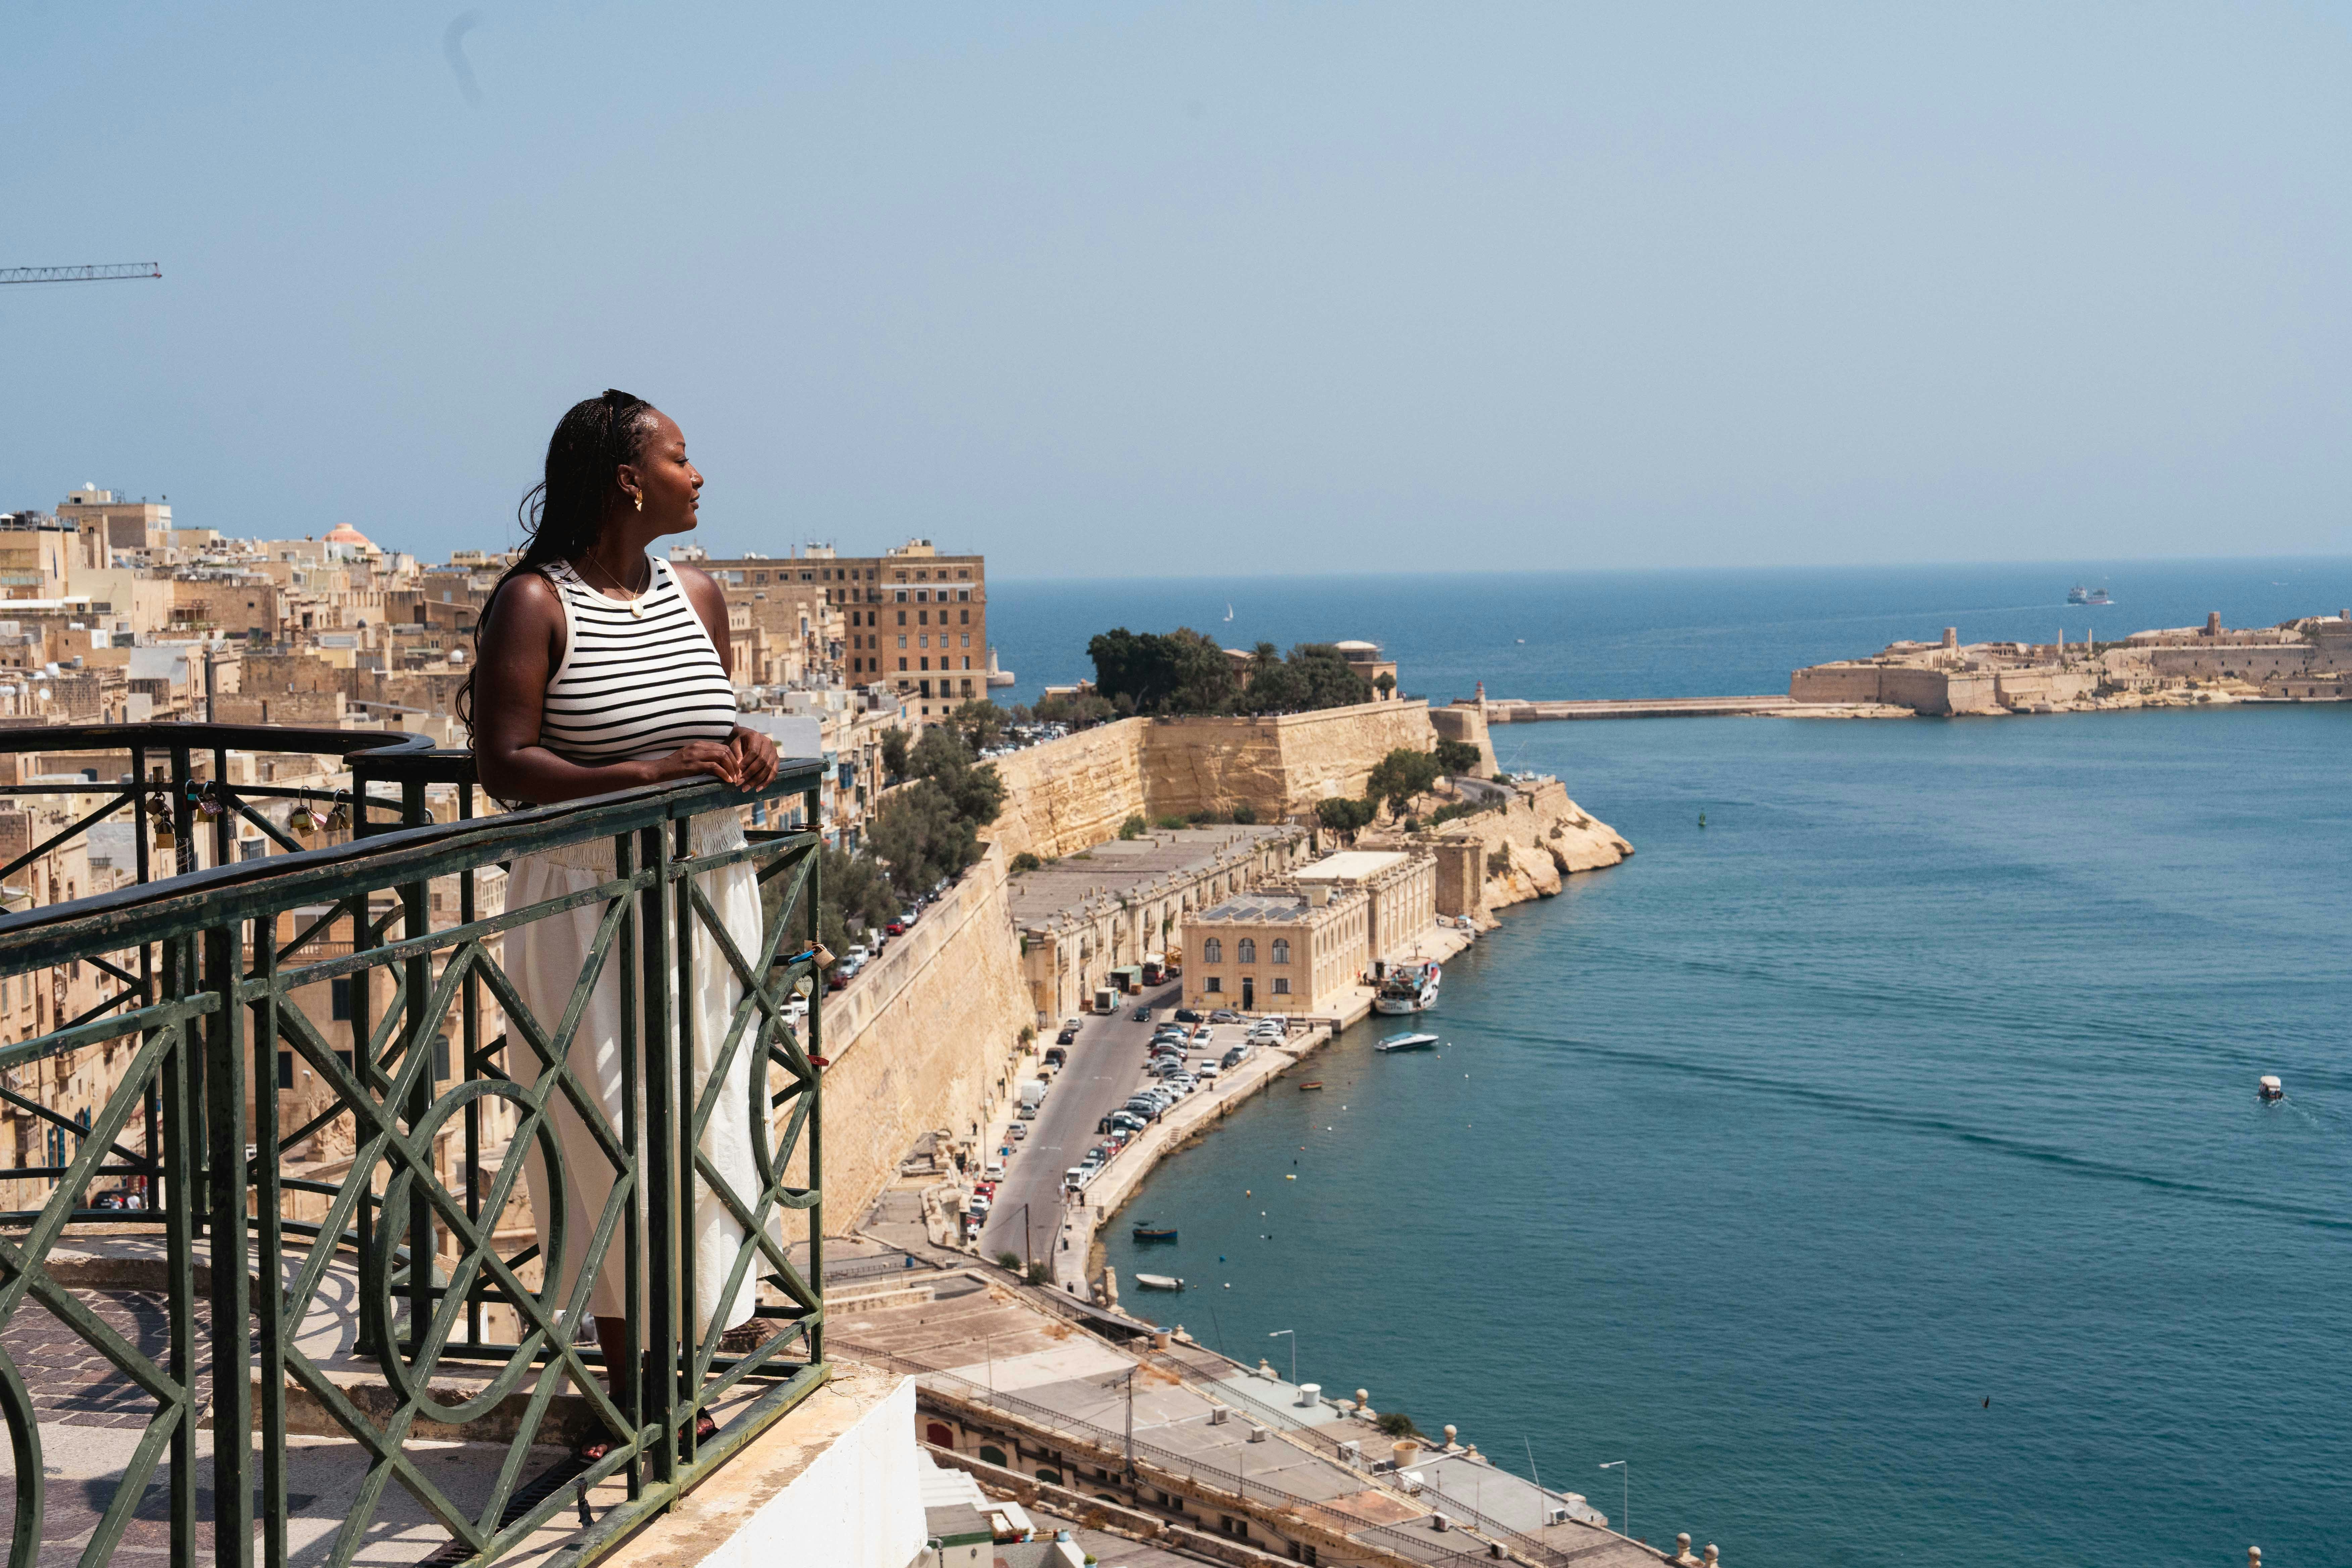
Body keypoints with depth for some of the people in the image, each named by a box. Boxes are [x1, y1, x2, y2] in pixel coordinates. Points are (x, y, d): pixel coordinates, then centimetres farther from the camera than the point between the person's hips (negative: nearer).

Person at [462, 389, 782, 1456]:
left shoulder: (699, 596, 11)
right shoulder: (535, 604, -8)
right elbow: (504, 766, -15)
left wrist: (746, 754, -1)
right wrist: (645, 775, -24)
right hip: (586, 901, -6)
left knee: (698, 1138, 7)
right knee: (609, 1147, -2)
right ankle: (626, 1402, 9)